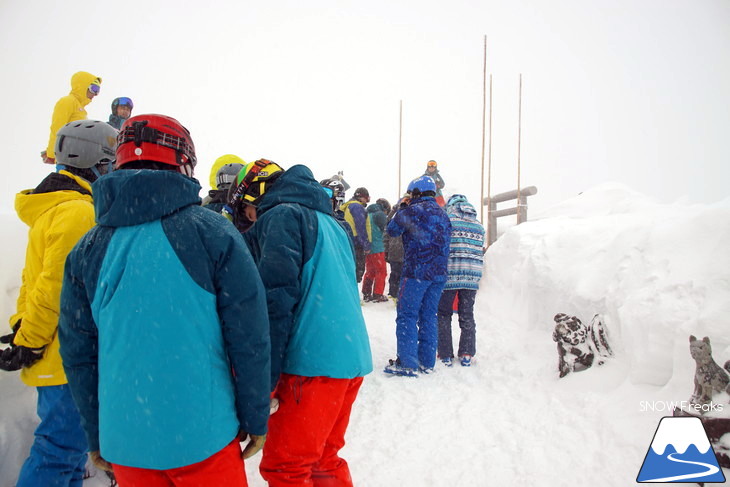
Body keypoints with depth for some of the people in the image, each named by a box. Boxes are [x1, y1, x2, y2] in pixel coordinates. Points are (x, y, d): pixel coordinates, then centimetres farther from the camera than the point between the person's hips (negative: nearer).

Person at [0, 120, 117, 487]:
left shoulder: (52, 208, 16)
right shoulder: (79, 212, -18)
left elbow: (39, 277, 18)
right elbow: (56, 286, -22)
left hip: (53, 357, 10)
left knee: (67, 442, 20)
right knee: (63, 446, -1)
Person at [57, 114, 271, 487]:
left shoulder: (88, 248, -1)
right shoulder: (212, 232, -12)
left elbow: (78, 353, 4)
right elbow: (249, 337, -12)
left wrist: (95, 438, 16)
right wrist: (255, 419, 0)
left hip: (123, 440, 4)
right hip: (203, 435, -3)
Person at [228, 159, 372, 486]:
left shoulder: (280, 217, -4)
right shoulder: (328, 222, 23)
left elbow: (277, 298, -15)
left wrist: (263, 378, -13)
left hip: (315, 362, -9)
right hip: (352, 358, 9)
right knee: (322, 459, 20)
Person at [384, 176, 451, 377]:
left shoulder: (413, 210, -7)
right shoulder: (442, 213, 15)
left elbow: (392, 230, 3)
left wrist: (402, 208, 17)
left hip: (416, 271, -7)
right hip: (438, 273, 7)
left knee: (407, 316, -2)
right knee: (428, 316, 12)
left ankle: (407, 363, -6)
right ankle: (427, 362, 16)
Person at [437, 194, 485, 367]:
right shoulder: (478, 225, 12)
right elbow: (480, 251, 13)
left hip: (449, 275, -4)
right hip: (472, 276, 4)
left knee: (444, 315, 8)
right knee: (467, 316, 14)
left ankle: (445, 355, 10)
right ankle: (466, 355, 16)